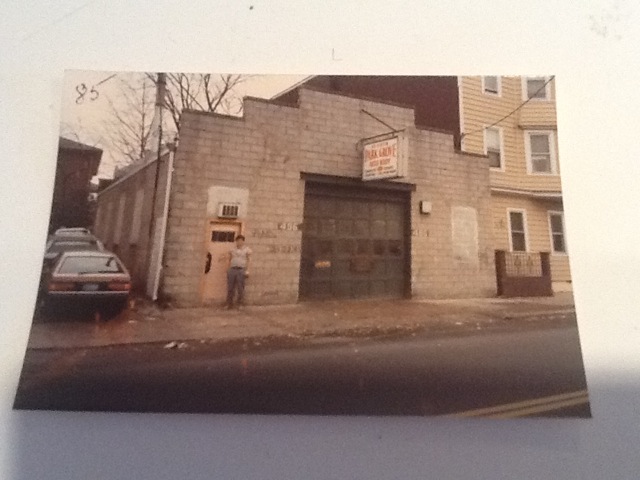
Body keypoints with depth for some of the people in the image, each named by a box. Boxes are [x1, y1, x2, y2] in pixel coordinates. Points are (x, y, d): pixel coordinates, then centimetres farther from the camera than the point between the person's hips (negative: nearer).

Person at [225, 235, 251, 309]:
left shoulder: (247, 249, 6)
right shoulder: (232, 250, 18)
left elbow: (248, 260, 0)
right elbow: (230, 260, 18)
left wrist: (247, 270, -9)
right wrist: (228, 270, 10)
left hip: (241, 270, -3)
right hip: (232, 269, 4)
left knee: (240, 288, -4)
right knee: (230, 288, 2)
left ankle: (240, 304, 3)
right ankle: (229, 304, 9)